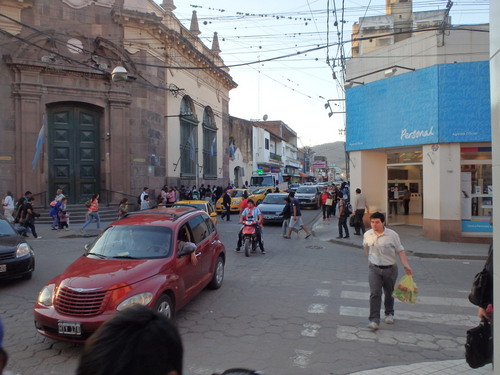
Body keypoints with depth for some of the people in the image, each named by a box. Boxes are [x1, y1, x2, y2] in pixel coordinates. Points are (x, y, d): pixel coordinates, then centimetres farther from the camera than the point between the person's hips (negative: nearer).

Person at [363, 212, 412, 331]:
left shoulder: (392, 235, -12)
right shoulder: (367, 235, -3)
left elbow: (400, 251, -9)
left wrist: (406, 265, -19)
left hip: (390, 269, -1)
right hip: (374, 268, 1)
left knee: (389, 293, 16)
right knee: (375, 293, -11)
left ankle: (389, 314, 40)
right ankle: (374, 320, -10)